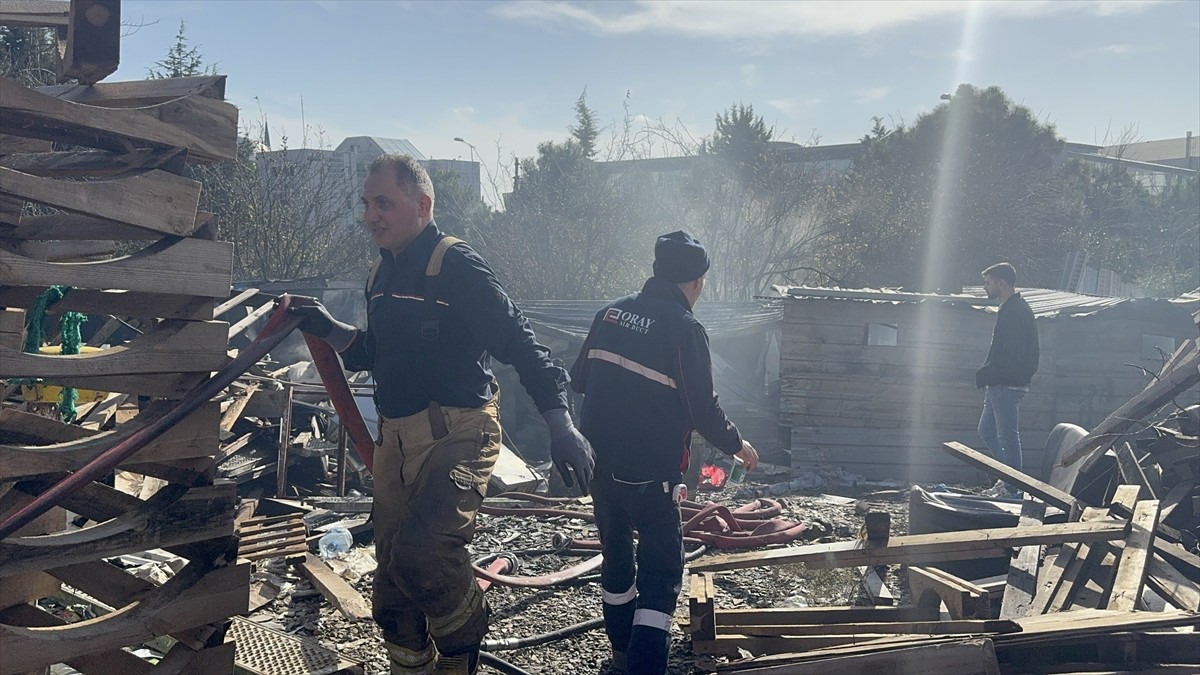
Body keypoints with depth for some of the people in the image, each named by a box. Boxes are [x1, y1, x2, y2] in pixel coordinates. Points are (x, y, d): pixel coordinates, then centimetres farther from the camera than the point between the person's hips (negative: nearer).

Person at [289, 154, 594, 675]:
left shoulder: (457, 266, -12)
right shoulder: (382, 274, 13)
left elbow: (519, 343, -18)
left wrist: (560, 425, -29)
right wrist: (330, 332, 5)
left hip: (456, 437, -8)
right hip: (395, 441, 8)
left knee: (421, 554, -28)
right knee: (392, 590, 13)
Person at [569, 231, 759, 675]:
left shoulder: (612, 312, 4)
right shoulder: (684, 328, -14)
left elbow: (578, 379, 13)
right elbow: (703, 409, -13)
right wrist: (737, 446, 4)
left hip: (599, 462, 7)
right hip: (649, 473, -7)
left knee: (616, 554, 21)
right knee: (661, 570, 2)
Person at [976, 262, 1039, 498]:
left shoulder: (1016, 312, -17)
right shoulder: (1010, 309, 16)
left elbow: (1010, 355, -23)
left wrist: (985, 375, -16)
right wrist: (986, 375, 11)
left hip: (1008, 385, -11)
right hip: (1000, 385, 11)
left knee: (1008, 435, -3)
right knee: (986, 430, 16)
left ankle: (1012, 488, 5)